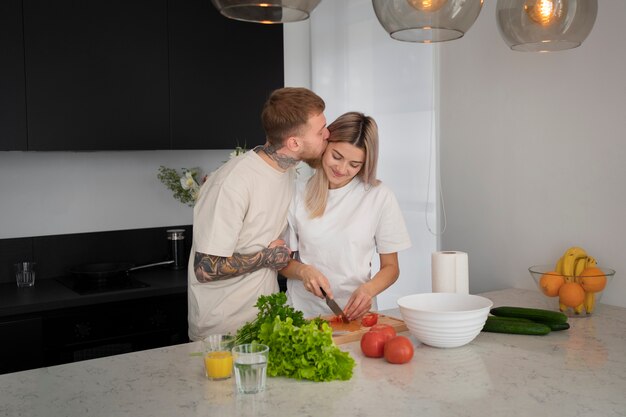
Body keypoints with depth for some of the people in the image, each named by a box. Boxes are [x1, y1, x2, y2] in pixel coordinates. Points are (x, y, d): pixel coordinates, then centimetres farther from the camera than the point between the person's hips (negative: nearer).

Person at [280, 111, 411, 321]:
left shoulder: (380, 197, 0)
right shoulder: (298, 195, 5)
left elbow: (390, 267, 6)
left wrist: (368, 289, -13)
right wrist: (303, 271, -9)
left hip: (355, 313, -1)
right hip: (303, 310, 1)